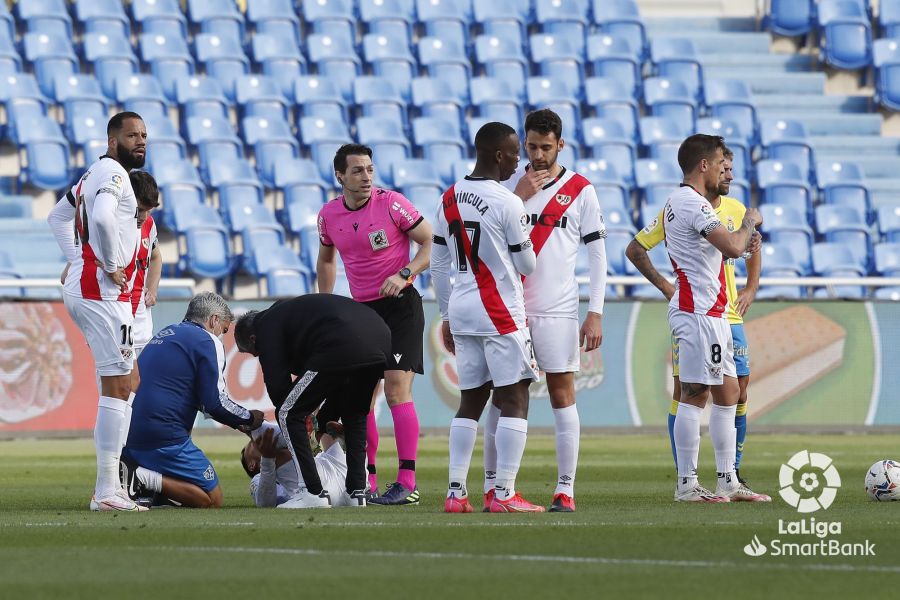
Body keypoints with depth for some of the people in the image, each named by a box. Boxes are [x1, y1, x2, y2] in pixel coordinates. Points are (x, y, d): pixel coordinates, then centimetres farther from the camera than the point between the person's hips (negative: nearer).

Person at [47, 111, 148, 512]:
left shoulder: (93, 175, 19)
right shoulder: (114, 173, -11)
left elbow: (56, 218, 32)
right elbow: (102, 217, -31)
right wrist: (111, 265, -19)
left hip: (80, 288, 10)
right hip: (103, 292, -10)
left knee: (127, 383, 16)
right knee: (116, 388, -10)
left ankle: (112, 481, 16)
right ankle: (106, 491, -12)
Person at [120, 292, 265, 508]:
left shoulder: (165, 335, 24)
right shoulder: (208, 342, -3)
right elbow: (215, 403, -9)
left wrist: (237, 421, 31)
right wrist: (249, 419, 10)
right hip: (163, 437, -9)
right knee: (212, 500, -4)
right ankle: (142, 479, -18)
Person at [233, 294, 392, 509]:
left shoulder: (266, 327, 15)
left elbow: (276, 384, 7)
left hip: (341, 347, -9)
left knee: (288, 415, 5)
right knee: (354, 416, 31)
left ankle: (314, 493, 2)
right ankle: (357, 492, 23)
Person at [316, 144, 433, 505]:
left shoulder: (391, 204, -11)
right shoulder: (329, 215, 4)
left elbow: (431, 243, -7)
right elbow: (325, 259, 21)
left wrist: (404, 275, -20)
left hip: (400, 305, -6)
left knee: (396, 390, -14)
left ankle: (407, 483, -13)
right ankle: (367, 483, 10)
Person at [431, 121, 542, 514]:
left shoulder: (449, 200, 7)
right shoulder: (507, 203, -13)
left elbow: (438, 264, 13)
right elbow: (526, 266, -4)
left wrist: (447, 316, 22)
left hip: (461, 311, 7)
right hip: (500, 313, -7)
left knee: (470, 401, 12)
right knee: (514, 400, -2)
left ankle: (456, 493, 8)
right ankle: (504, 494, -7)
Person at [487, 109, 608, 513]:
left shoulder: (580, 190, 4)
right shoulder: (509, 185, 10)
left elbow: (597, 254, 3)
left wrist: (595, 313, -4)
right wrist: (519, 197, -8)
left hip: (558, 311, -2)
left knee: (563, 396, -3)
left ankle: (565, 489, -1)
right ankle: (492, 486, 4)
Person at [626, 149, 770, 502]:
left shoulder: (735, 210, 9)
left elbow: (753, 251, 26)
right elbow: (635, 249, 0)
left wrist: (751, 289, 11)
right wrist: (664, 285, -8)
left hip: (729, 314, 5)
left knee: (738, 392, 2)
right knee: (685, 391, -4)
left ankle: (732, 479, 11)